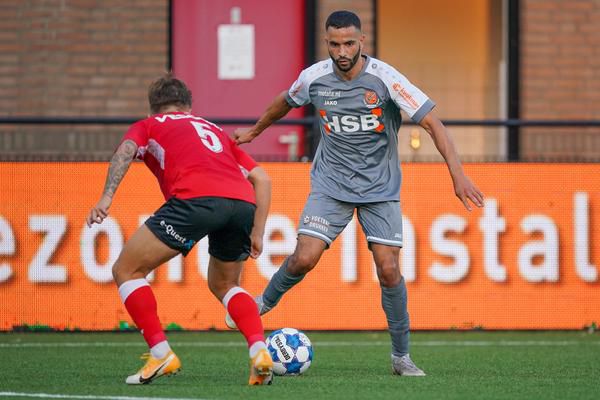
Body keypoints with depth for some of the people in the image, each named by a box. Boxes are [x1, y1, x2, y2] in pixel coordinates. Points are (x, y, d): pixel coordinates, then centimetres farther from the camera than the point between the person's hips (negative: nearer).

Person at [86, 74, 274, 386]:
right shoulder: (215, 131, 38)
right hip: (243, 204, 5)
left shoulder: (148, 126, 26)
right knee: (223, 285, 28)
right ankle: (260, 351, 5)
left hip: (195, 198, -5)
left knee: (126, 271, 11)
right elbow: (261, 179, 29)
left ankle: (160, 354, -1)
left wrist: (106, 197, -9)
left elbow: (126, 150, 3)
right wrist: (257, 233, 28)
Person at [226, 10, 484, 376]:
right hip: (331, 185, 1)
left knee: (389, 270, -9)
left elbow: (432, 122, -18)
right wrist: (255, 131, 32)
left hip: (380, 188, -1)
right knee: (304, 259, -14)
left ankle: (402, 356, 6)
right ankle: (265, 302, 17)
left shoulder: (384, 78, -17)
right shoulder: (314, 78, -8)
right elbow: (285, 102, 16)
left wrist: (458, 174, -26)